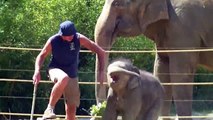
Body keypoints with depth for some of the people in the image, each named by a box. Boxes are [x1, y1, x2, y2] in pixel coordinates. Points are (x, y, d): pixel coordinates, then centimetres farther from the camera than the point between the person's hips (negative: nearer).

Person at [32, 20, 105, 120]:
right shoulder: (53, 41, -15)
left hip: (72, 75, 2)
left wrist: (101, 72, -15)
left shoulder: (79, 39, -15)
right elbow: (41, 56, 1)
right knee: (64, 78, -39)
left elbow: (100, 52, -9)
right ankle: (50, 109, -32)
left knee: (71, 108, -1)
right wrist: (37, 72, -16)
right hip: (55, 70, -2)